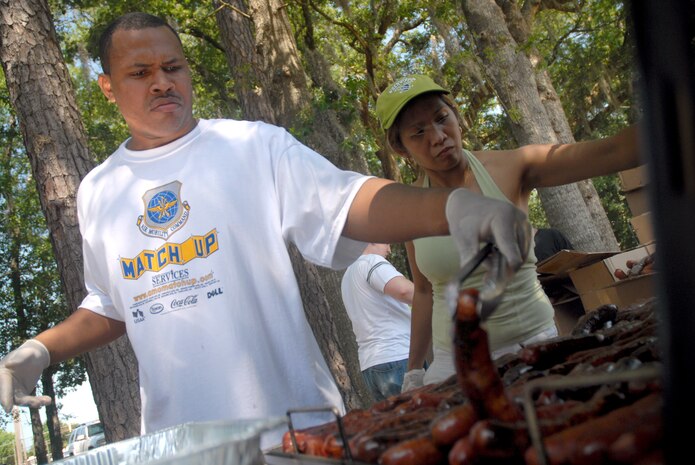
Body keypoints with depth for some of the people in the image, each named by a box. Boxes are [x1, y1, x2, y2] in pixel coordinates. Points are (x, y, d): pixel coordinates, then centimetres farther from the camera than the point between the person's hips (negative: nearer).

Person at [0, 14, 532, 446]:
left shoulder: (254, 146, -3)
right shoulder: (99, 192, 10)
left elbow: (347, 201, -17)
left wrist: (452, 206, -34)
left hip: (292, 414, -3)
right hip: (176, 431, 4)